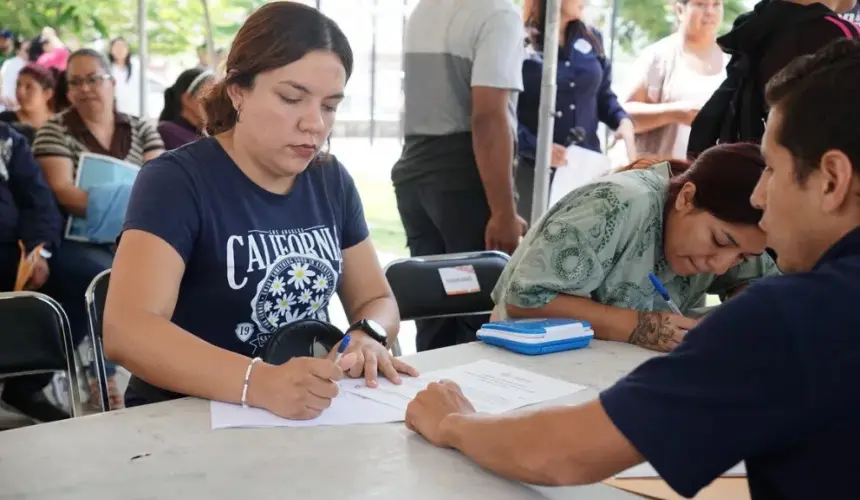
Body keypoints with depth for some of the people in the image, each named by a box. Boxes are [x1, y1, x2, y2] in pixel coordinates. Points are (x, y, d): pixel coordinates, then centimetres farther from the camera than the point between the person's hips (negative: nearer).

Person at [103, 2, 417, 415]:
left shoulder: (331, 180, 5)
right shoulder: (177, 181, -12)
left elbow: (376, 299, 13)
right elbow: (125, 331, -24)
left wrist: (367, 338, -9)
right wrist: (259, 383, -37)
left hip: (314, 415, 5)